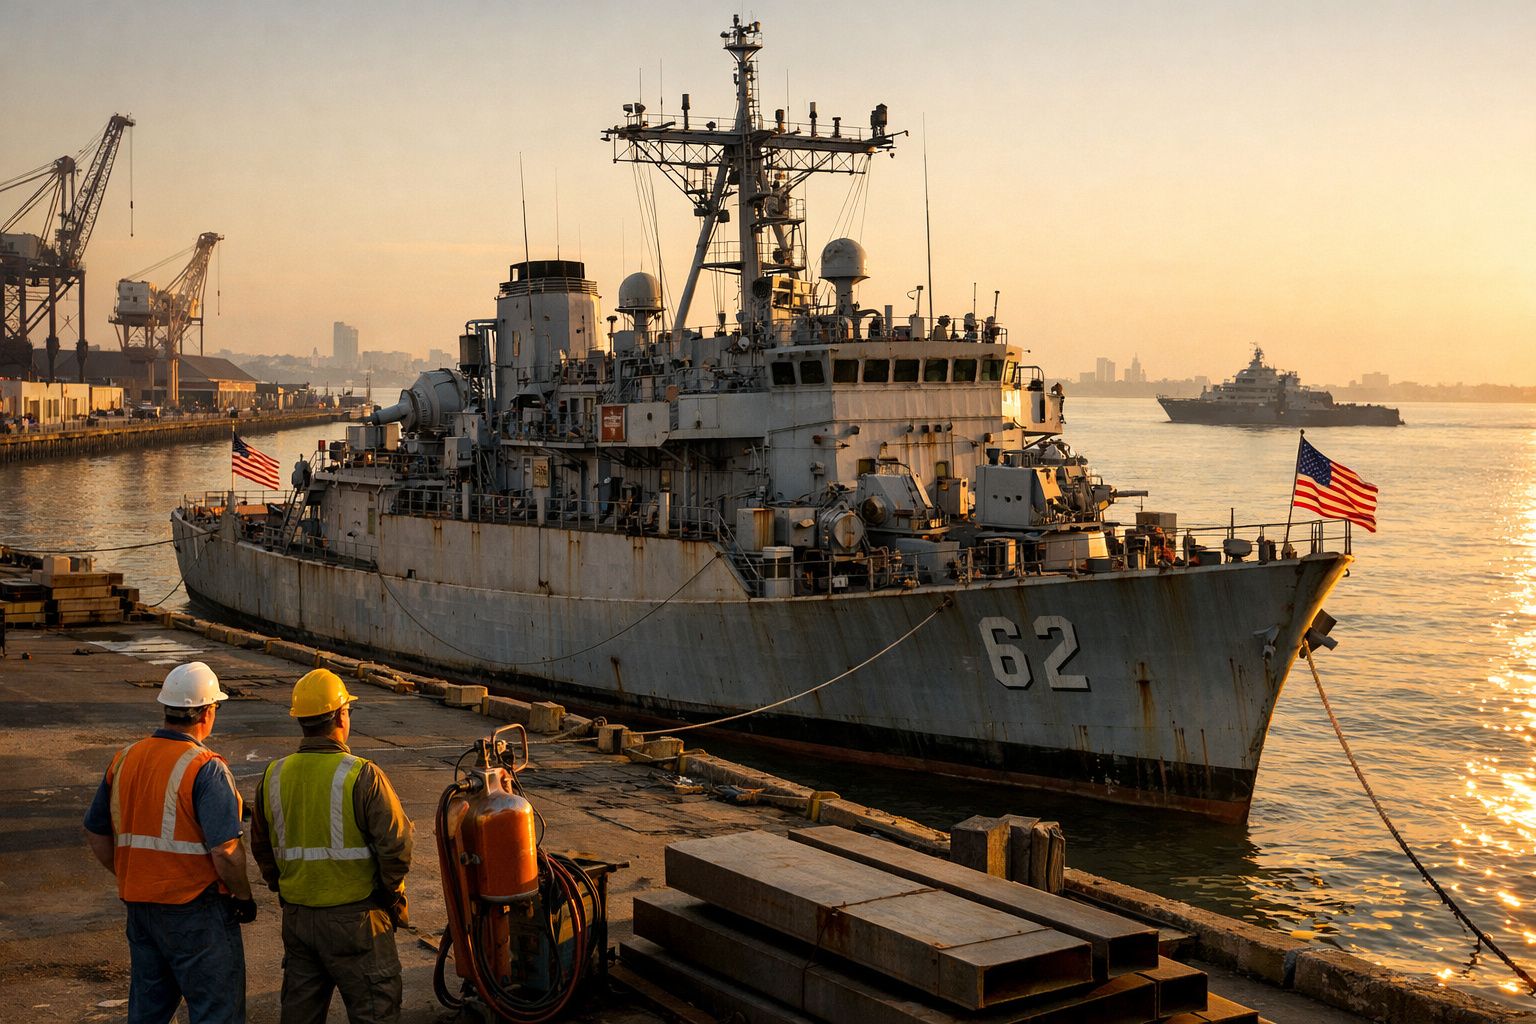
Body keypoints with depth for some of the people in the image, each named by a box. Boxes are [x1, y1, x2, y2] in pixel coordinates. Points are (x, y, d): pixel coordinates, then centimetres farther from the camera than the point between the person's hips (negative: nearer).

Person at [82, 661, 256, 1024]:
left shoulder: (125, 759, 4)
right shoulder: (205, 768, -18)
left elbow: (96, 834, 12)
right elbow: (225, 851, -22)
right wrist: (243, 897, -7)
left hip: (139, 906, 7)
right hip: (195, 909, -7)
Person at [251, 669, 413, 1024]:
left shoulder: (274, 775, 1)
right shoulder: (362, 775, -17)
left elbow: (261, 846, 12)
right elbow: (395, 845, -17)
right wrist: (390, 890, -1)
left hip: (296, 915, 5)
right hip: (355, 916, -5)